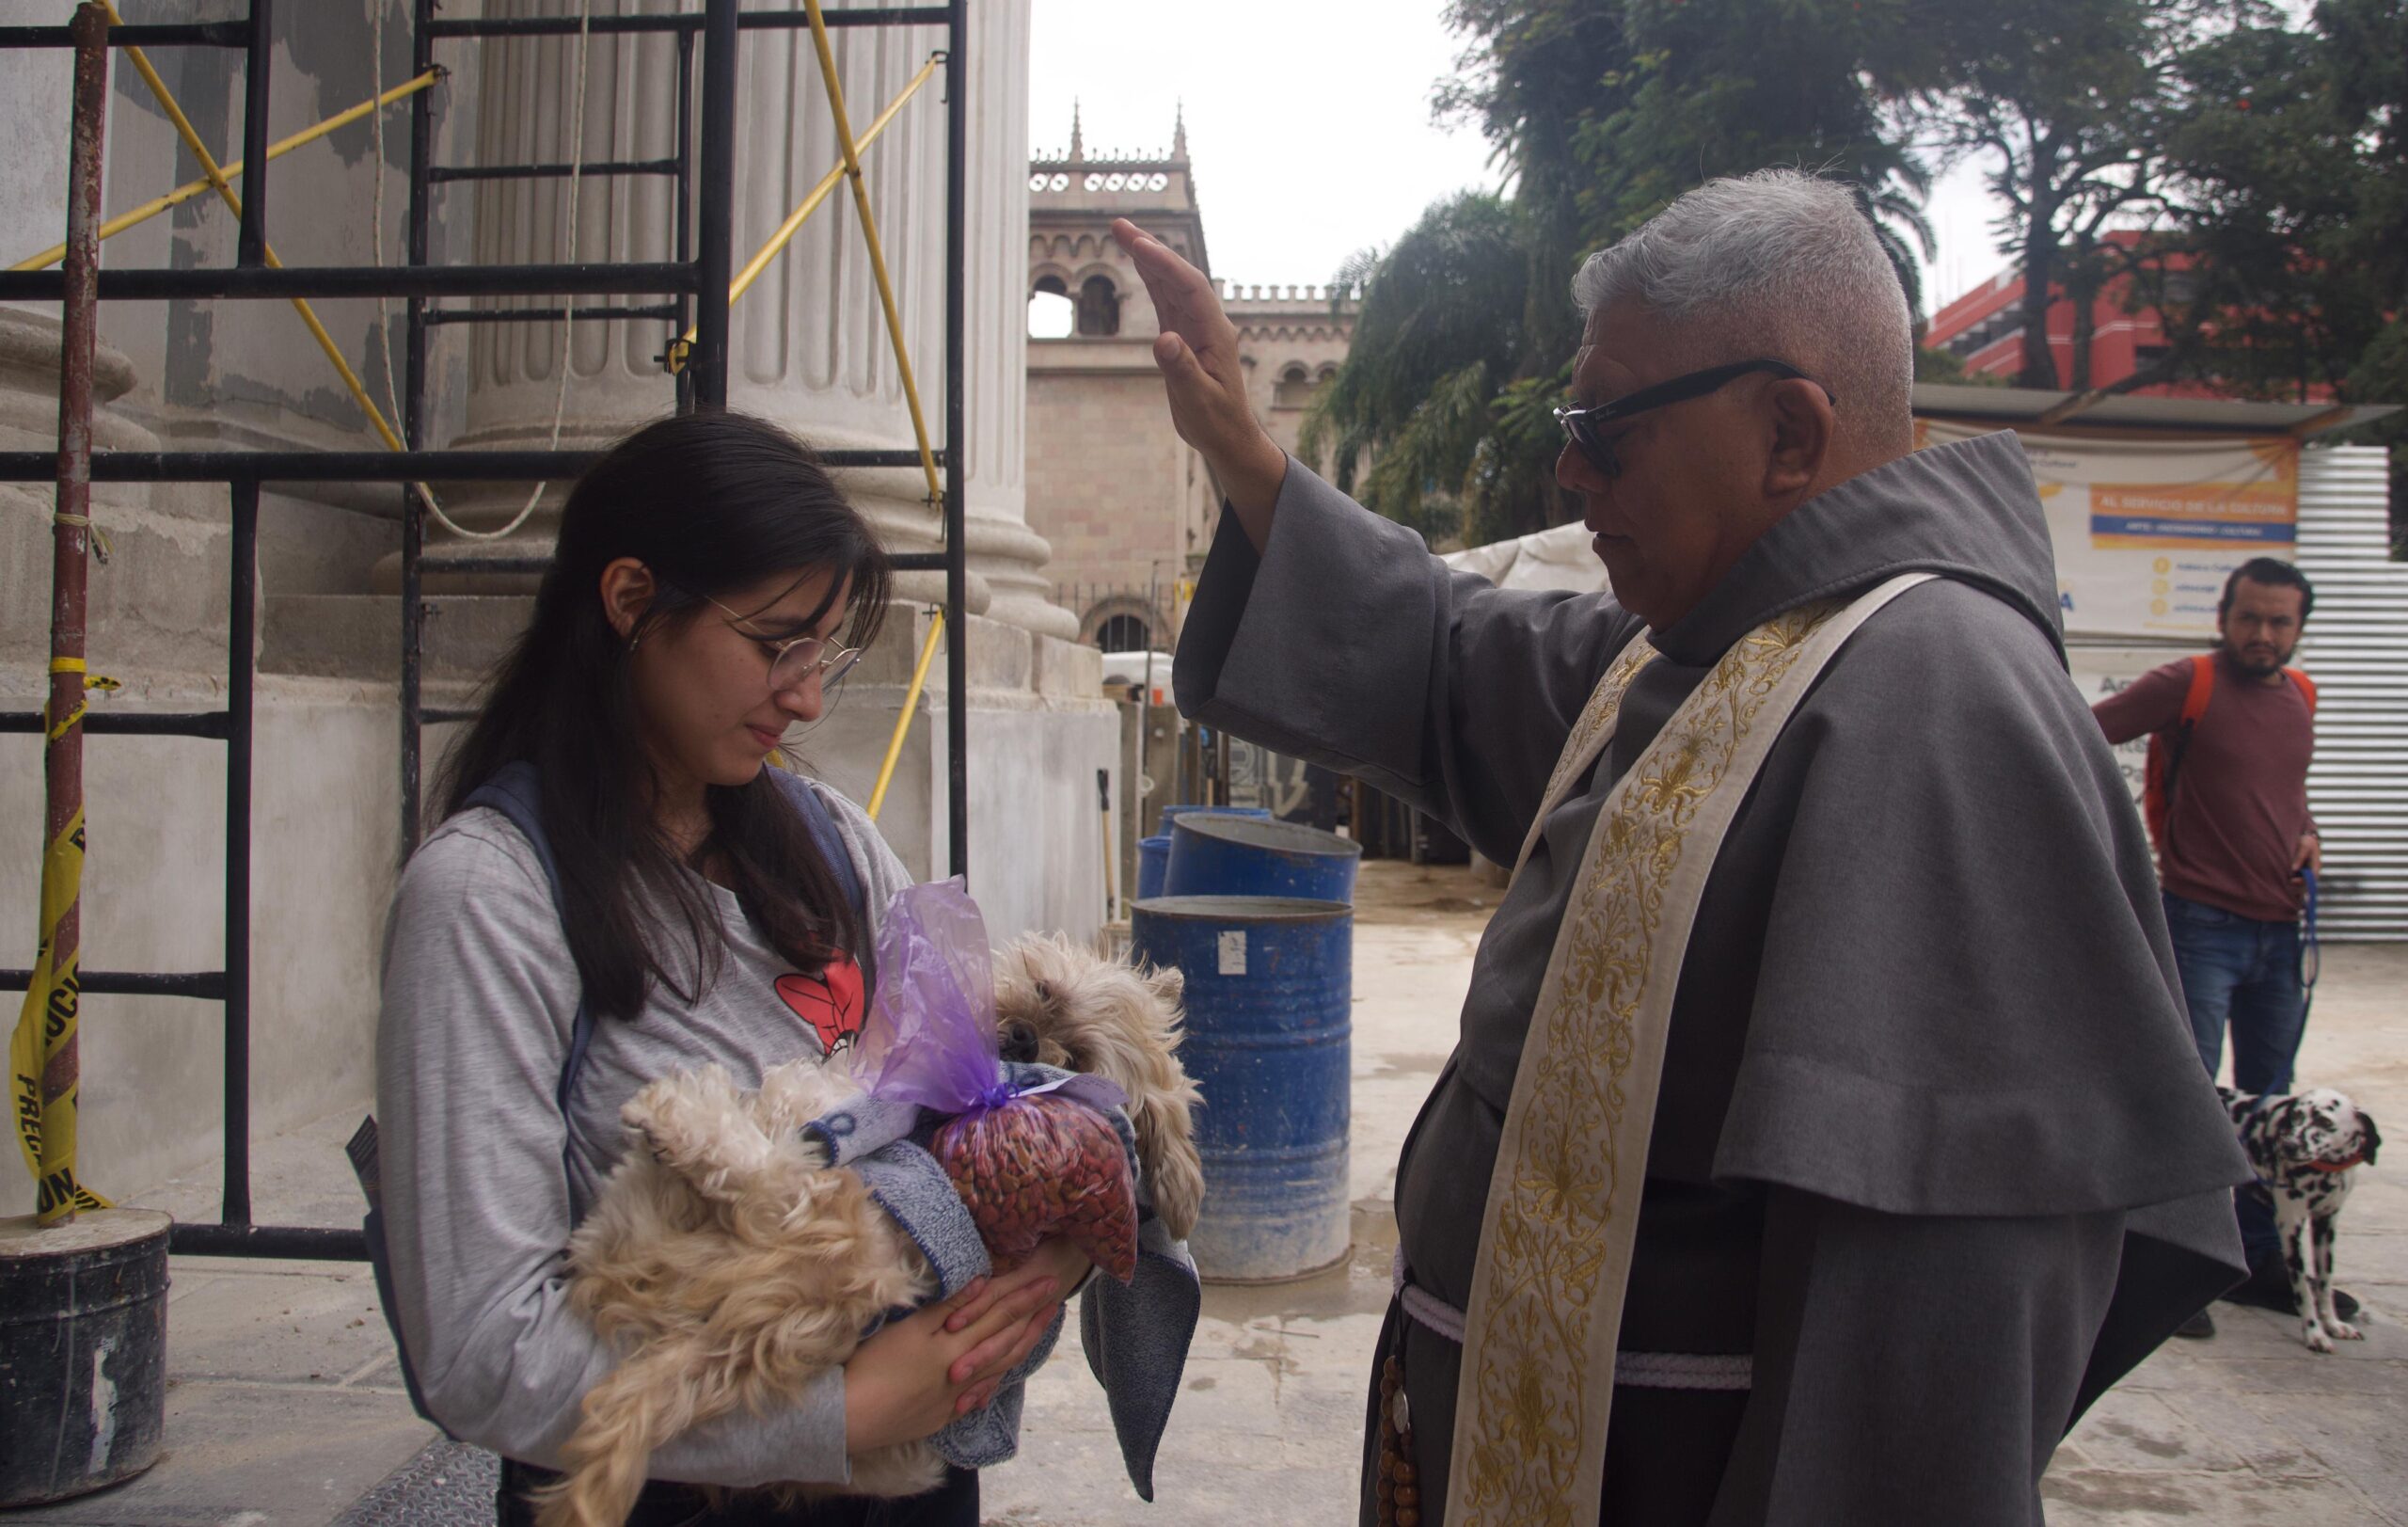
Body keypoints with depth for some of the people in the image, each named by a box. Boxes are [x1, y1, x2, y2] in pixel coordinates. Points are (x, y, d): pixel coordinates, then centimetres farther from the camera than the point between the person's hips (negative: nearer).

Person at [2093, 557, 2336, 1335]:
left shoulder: (2300, 697, 12)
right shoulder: (2185, 685, -8)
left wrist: (2306, 835, 7)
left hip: (2278, 929, 7)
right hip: (2202, 924, -6)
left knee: (2268, 1107, 13)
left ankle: (2260, 1260, 25)